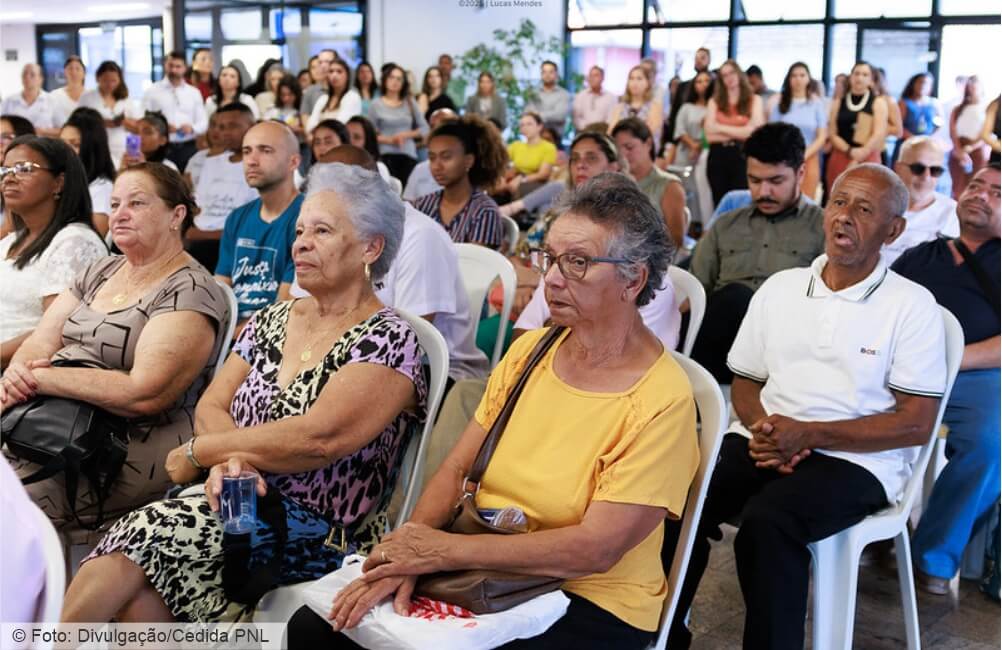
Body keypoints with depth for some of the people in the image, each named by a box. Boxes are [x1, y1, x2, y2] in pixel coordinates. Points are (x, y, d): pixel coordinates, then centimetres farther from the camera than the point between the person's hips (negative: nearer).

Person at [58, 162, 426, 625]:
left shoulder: (388, 341, -9)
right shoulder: (271, 322, 14)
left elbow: (318, 438, -20)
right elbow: (211, 407, 9)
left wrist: (199, 452, -8)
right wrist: (229, 457, -15)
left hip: (324, 536, -5)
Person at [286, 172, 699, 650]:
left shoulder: (662, 400, -16)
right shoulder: (528, 350, 4)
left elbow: (595, 549, -20)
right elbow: (457, 470, 4)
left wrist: (442, 549, -19)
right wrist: (406, 556, -13)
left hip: (588, 606, -5)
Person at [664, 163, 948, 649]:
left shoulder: (912, 306, 0)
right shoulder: (780, 287, 13)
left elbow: (916, 424, -5)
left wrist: (808, 434, -14)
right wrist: (762, 428, -7)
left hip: (854, 459, -4)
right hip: (763, 443, 4)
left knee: (765, 522, -35)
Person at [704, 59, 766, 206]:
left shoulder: (754, 100, 7)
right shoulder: (714, 101, 11)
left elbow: (753, 131, -6)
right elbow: (709, 134, -1)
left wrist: (721, 128, -3)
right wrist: (739, 133, -5)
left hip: (743, 156, -2)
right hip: (718, 157, 2)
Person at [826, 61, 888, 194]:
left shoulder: (878, 103, 4)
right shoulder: (838, 103, 11)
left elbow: (879, 134, -6)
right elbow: (832, 134, 4)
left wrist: (858, 158, -15)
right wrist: (850, 151, -13)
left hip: (868, 160, -2)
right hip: (840, 158, 2)